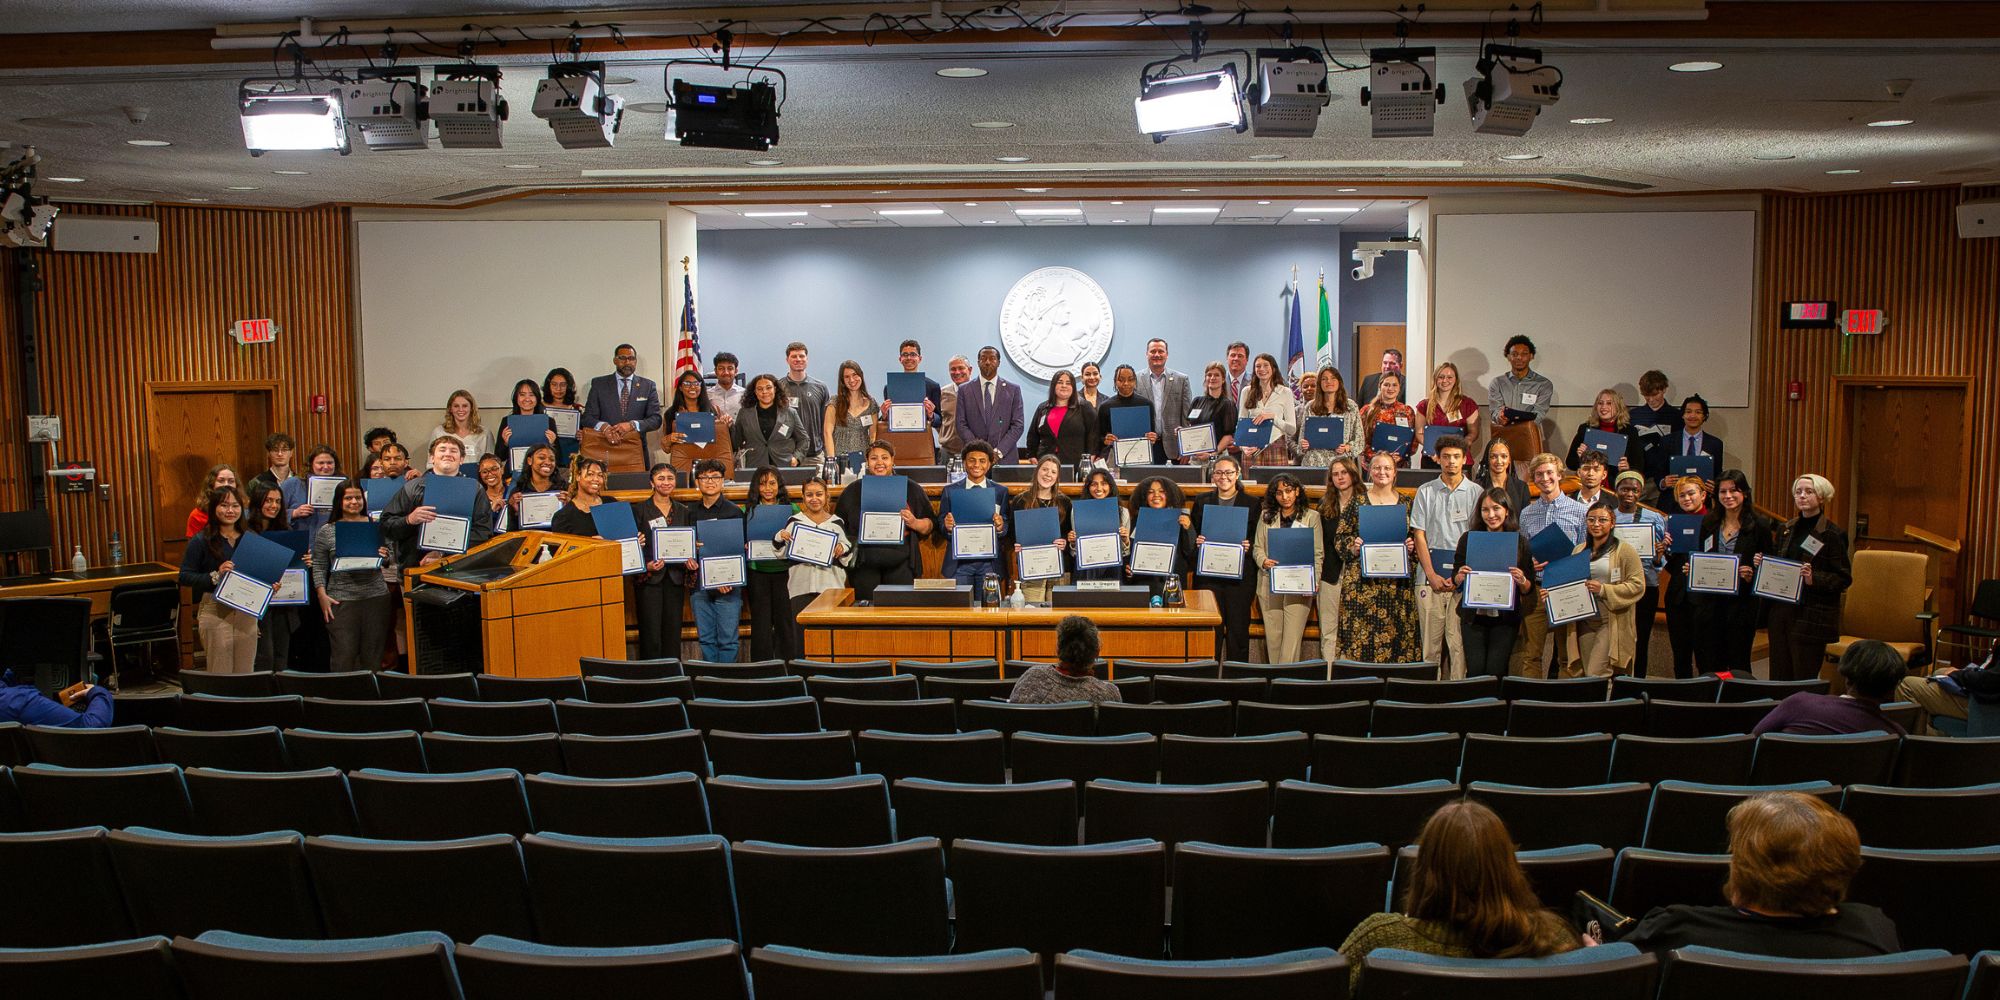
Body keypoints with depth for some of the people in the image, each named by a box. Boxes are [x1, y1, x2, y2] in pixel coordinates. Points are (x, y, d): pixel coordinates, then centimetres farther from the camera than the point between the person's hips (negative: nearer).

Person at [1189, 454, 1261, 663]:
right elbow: (1192, 536, 14)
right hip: (1208, 574, 1)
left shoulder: (1253, 503, 6)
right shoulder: (1202, 502, 12)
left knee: (1238, 629, 0)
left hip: (1239, 576, -1)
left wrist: (1249, 546, -13)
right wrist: (1197, 542, -6)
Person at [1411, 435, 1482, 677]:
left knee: (1458, 638, -5)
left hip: (1464, 575, -1)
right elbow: (1419, 535, 6)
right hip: (1431, 573, 1)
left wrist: (1462, 574, -8)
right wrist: (1432, 575, -4)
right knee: (1431, 638, -1)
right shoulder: (1425, 492, 10)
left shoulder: (1476, 493, 7)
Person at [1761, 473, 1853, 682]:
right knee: (1779, 677, 8)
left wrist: (1814, 579, -23)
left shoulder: (1833, 534, -5)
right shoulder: (1786, 529, 14)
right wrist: (1762, 563, 3)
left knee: (1804, 680, -3)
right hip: (1780, 611, 6)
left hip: (1811, 616, -6)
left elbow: (1844, 578, -7)